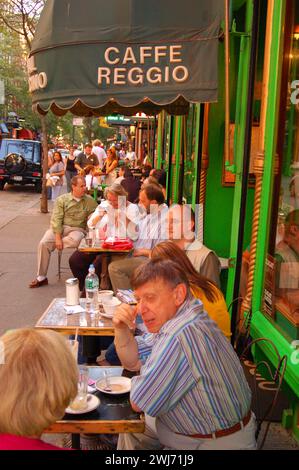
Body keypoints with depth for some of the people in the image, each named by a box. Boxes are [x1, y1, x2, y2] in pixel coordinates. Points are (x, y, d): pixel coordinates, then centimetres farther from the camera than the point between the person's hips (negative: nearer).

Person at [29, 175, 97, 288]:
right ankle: (41, 277, -10)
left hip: (77, 229, 0)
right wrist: (57, 237, -17)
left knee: (75, 240, -38)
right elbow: (56, 219, -4)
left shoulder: (89, 201, 7)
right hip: (60, 228, 1)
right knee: (44, 243, -24)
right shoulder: (62, 199, 4)